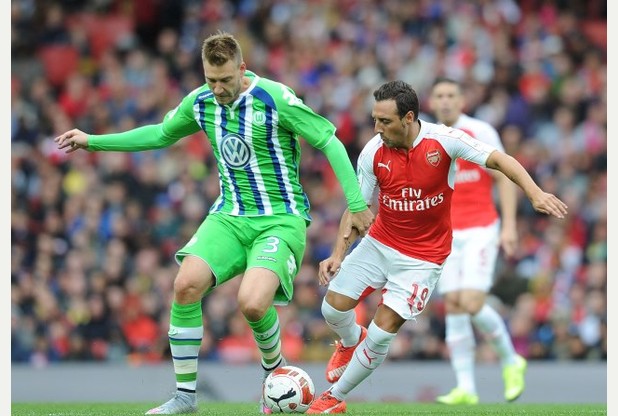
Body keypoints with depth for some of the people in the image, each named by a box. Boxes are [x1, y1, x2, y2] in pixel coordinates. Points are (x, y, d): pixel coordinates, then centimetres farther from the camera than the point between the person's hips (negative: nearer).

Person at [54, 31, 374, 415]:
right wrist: (93, 142, 21)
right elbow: (162, 134, 22)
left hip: (281, 219, -5)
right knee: (186, 284, -20)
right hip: (230, 216, 5)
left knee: (252, 303, -28)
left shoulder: (275, 99, -15)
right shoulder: (200, 103, 3)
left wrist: (357, 204, -13)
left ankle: (274, 370, 7)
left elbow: (330, 142, -10)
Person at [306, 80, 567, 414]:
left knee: (383, 329, -11)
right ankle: (351, 342, 39)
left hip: (423, 257, -3)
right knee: (333, 308, 0)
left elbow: (498, 159, -19)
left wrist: (535, 193, -33)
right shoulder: (373, 152, -11)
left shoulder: (444, 140, -19)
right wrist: (338, 253, -13)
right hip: (379, 243, 3)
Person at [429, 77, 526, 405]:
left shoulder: (480, 132, -5)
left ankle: (511, 362, 10)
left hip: (481, 229, -5)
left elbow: (505, 178, -5)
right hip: (447, 233, 5)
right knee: (453, 307, -3)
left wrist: (509, 225, -13)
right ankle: (465, 388, -2)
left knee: (472, 304, -15)